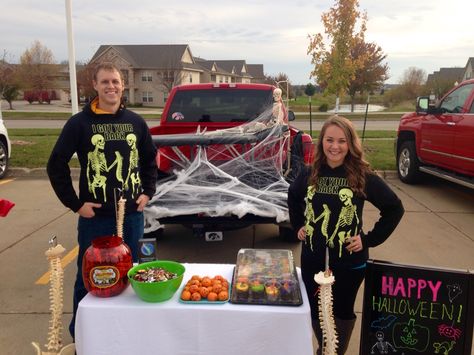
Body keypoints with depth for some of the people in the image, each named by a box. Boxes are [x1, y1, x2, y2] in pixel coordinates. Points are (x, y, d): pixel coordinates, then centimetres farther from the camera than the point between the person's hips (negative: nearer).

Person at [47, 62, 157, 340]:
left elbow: (150, 160, 15)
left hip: (132, 215, 3)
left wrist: (147, 192, 5)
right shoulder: (80, 122, -6)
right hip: (95, 217, -3)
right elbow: (57, 164, -5)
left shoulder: (136, 122, 4)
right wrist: (75, 203, -8)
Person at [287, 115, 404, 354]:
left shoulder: (363, 176, -13)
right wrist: (298, 226, 9)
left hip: (349, 261, -3)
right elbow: (293, 197, 18)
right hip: (312, 258, 3)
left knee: (343, 310, 16)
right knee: (315, 310, 17)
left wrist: (370, 239, -9)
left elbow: (394, 208, -6)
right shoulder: (309, 173, -3)